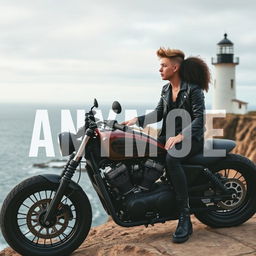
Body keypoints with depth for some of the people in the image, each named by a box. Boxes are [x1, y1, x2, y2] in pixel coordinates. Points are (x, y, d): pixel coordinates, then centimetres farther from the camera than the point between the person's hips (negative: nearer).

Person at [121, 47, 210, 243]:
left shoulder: (193, 89, -11)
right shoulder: (166, 90, 12)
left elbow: (200, 118, -18)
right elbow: (158, 113, 10)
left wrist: (180, 136, -30)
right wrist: (136, 120, -6)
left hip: (192, 137, -7)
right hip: (170, 135, 8)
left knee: (171, 158, -38)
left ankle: (185, 219, -36)